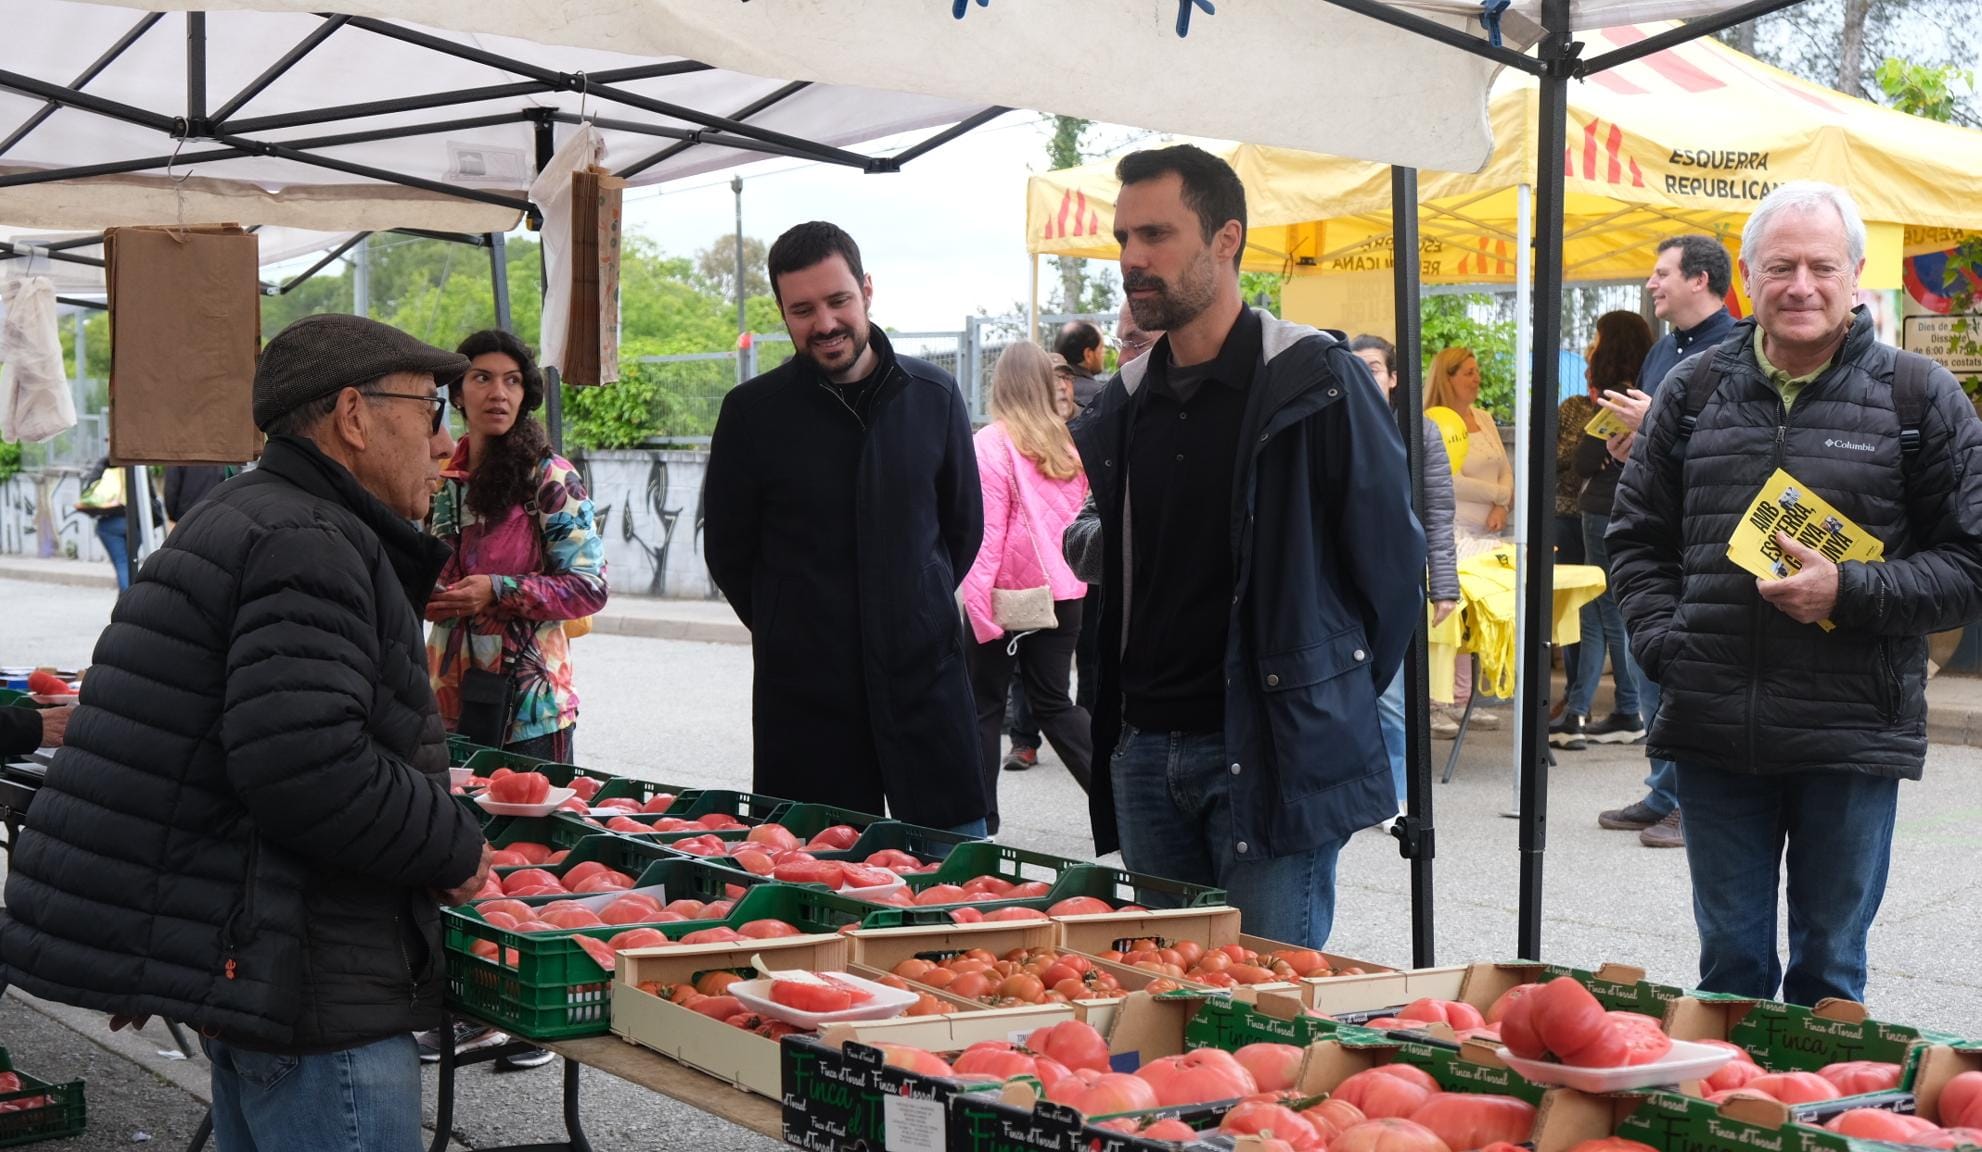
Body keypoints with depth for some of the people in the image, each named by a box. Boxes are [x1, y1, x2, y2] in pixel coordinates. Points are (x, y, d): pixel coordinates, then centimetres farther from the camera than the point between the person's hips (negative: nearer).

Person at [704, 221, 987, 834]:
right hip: (803, 690, -1)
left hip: (926, 675, 2)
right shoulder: (753, 411, -2)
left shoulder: (934, 395, 4)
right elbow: (727, 552, 8)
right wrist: (790, 631, 11)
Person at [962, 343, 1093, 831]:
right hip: (1063, 591, 5)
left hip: (1008, 592, -5)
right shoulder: (1067, 442, 4)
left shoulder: (993, 443, -12)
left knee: (984, 704, 7)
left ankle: (979, 817, 10)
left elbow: (987, 530, -15)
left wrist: (976, 602, -15)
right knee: (1053, 702, 14)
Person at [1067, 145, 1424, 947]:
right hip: (1145, 752, 6)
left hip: (1274, 755, -6)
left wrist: (1328, 703, 1)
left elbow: (1391, 563, -4)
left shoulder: (1315, 381, -8)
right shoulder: (1122, 405, 12)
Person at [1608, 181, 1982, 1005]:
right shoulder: (1693, 392, 8)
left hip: (1853, 737, -2)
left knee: (1830, 972, 10)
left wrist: (1851, 593, -16)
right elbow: (1637, 537, 15)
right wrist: (1665, 645, 0)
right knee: (1729, 961, 13)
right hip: (1713, 732, 3)